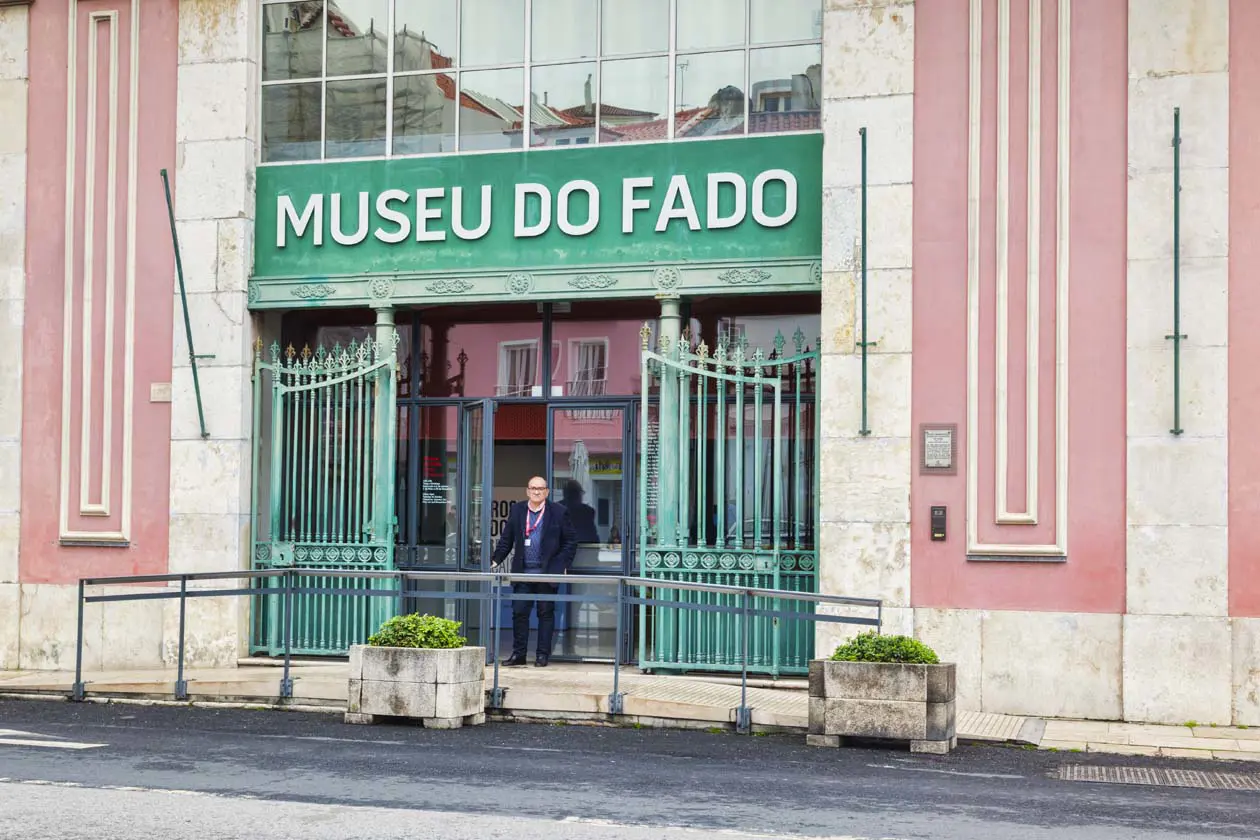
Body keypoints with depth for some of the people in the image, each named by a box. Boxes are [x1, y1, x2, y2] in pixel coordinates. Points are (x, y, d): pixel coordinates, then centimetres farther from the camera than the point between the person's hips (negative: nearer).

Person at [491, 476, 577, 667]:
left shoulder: (558, 512, 1)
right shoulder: (517, 510, 10)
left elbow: (571, 541, 4)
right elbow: (506, 539, 15)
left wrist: (563, 565, -3)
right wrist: (497, 560, 7)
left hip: (547, 572, -2)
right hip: (522, 572, 3)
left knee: (546, 613, 4)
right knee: (519, 612, 2)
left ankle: (543, 655, 10)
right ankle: (519, 654, 10)